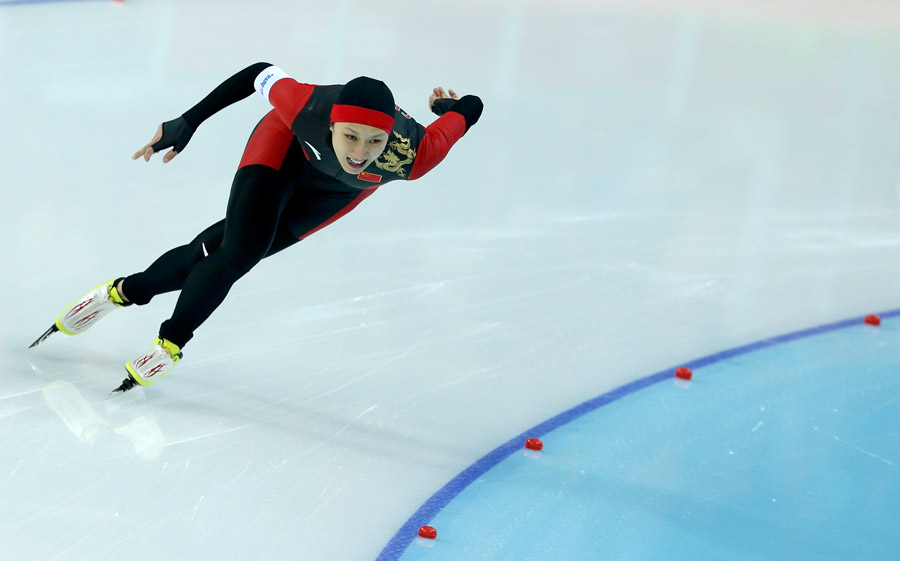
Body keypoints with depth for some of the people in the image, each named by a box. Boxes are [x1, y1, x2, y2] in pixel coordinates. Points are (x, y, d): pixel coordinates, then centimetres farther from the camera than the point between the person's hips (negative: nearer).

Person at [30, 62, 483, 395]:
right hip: (288, 147, -1)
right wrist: (186, 124, -15)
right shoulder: (306, 107, -42)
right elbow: (263, 74, -21)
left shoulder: (411, 158, -43)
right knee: (238, 251, -15)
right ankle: (171, 341, 12)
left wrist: (450, 107, -2)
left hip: (336, 189, 1)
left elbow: (470, 108, -27)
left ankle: (130, 291, 22)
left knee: (230, 252, -1)